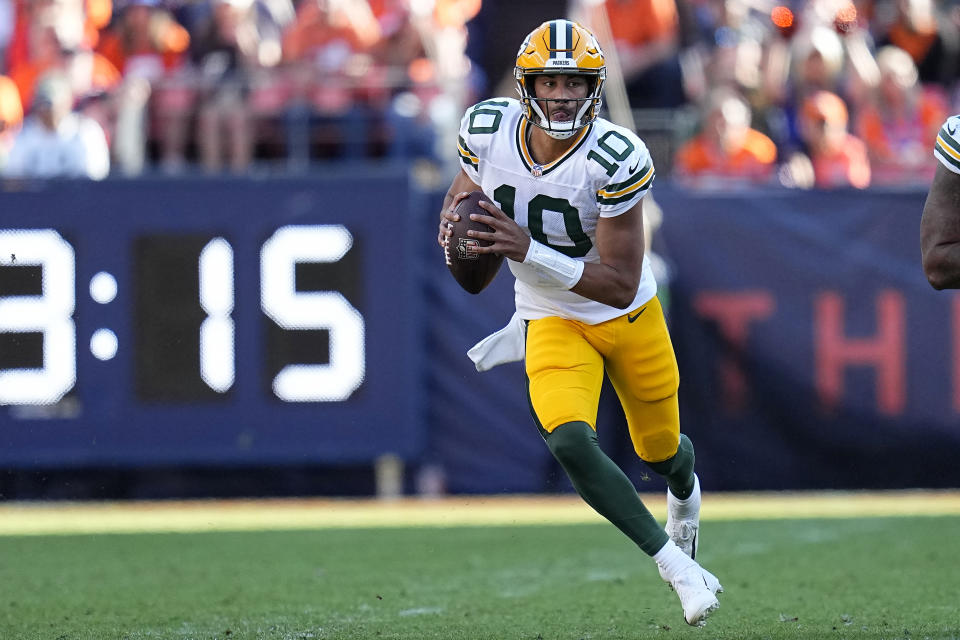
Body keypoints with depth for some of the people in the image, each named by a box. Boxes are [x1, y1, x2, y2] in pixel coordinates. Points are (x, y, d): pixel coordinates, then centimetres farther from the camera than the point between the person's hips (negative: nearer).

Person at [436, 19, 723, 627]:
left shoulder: (616, 158, -29)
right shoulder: (488, 131, -17)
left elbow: (620, 284, -27)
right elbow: (466, 189, 7)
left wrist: (528, 253, -38)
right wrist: (455, 219, -18)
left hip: (629, 316, -1)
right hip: (553, 323, 2)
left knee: (661, 450, 18)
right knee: (570, 442, -25)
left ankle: (685, 491, 59)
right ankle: (675, 563, -12)